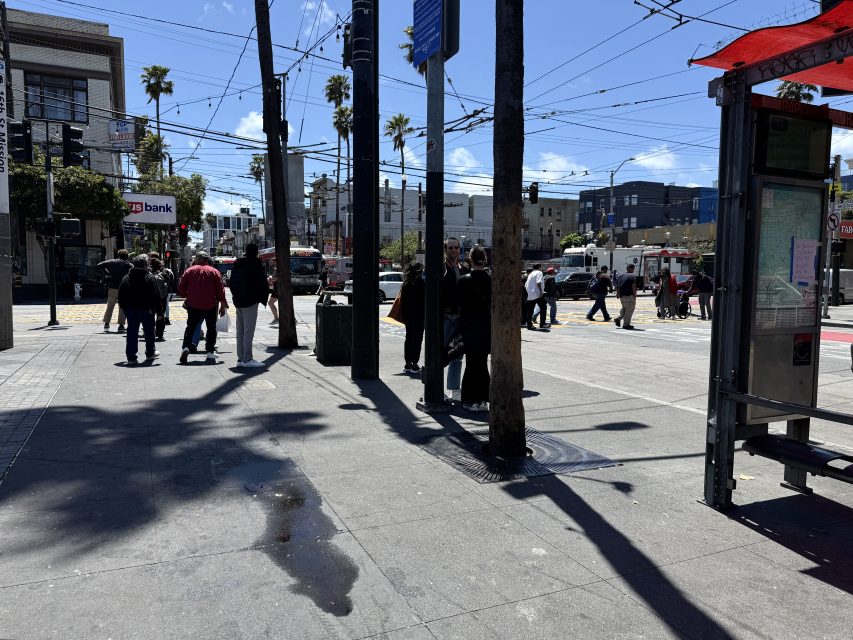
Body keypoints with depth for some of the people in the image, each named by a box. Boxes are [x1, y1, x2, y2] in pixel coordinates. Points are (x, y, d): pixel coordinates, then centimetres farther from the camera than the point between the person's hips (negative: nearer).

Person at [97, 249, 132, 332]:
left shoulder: (112, 262, 3)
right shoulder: (128, 265, 0)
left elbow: (99, 265, -1)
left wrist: (106, 273, 6)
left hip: (112, 288, 2)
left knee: (110, 306, 15)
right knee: (122, 307, 5)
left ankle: (106, 324, 17)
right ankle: (121, 325, 1)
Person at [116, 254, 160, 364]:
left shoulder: (126, 278, 4)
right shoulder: (149, 277, -9)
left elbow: (120, 296, 6)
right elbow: (155, 295, -13)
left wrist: (124, 308, 13)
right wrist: (158, 309, -9)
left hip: (130, 309, 3)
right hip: (146, 309, -3)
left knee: (132, 333, 6)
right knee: (149, 332, 14)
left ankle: (131, 356, 3)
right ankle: (150, 353, 26)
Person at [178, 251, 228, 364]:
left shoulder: (189, 271, 3)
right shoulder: (214, 271, -1)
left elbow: (181, 287, 2)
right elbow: (220, 290, -3)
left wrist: (186, 296, 19)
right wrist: (223, 305, 2)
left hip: (193, 305, 1)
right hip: (210, 306, -1)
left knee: (190, 327, 11)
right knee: (211, 328, 10)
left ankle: (185, 347, -9)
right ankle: (210, 352, 9)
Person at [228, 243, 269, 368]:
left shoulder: (237, 264, 11)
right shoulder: (255, 264, -13)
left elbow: (231, 282, 14)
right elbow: (261, 282, -15)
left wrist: (236, 295, 17)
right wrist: (263, 296, -1)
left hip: (238, 301, 8)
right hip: (250, 301, -8)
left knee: (240, 331, 11)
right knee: (248, 331, -6)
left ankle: (241, 358, 15)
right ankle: (247, 359, -6)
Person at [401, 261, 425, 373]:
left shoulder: (406, 283, 5)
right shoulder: (421, 282, -12)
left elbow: (402, 299, 7)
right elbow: (425, 299, -13)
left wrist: (404, 315, 11)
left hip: (408, 314, 6)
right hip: (419, 314, -6)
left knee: (409, 337, 13)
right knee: (417, 337, 0)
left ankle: (408, 363, 17)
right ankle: (414, 364, -1)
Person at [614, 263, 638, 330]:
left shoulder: (619, 276, 12)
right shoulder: (633, 276, -7)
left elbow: (617, 286, 11)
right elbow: (634, 287, -14)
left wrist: (618, 293, 15)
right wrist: (635, 295, -8)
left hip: (622, 296, 7)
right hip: (629, 295, -7)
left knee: (624, 308, 23)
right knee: (629, 309, 1)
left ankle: (618, 318, 8)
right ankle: (626, 324, 0)